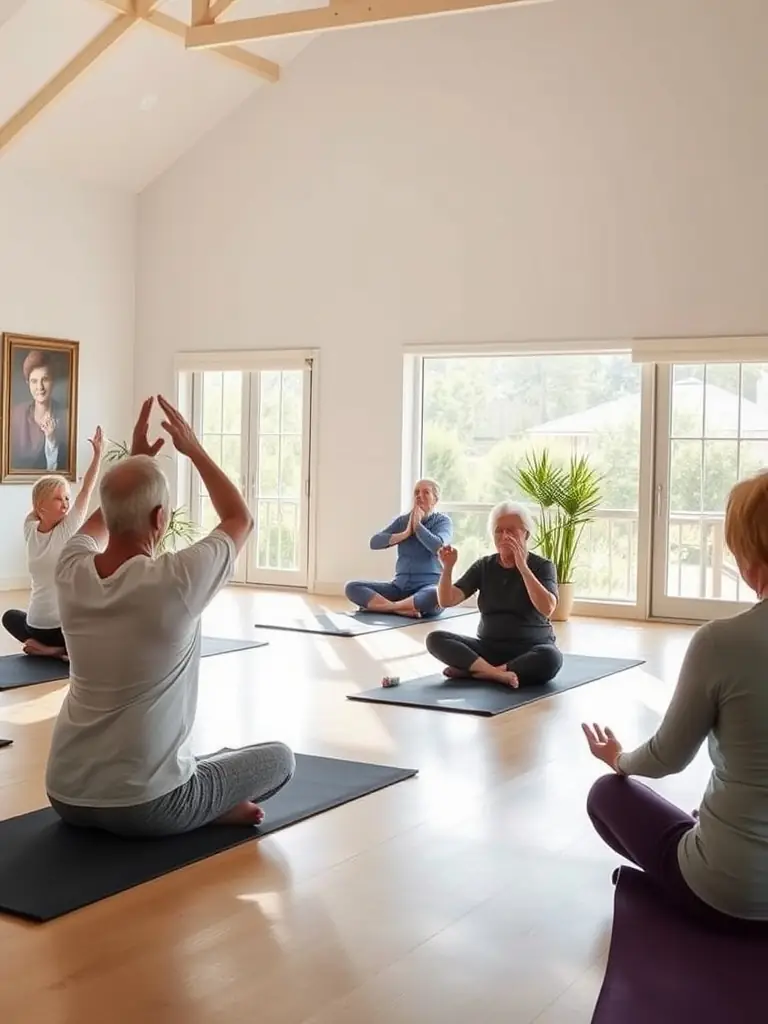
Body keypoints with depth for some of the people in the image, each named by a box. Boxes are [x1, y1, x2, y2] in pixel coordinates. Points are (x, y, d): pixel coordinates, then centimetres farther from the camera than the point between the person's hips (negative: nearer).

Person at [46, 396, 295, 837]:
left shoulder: (73, 574, -5)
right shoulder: (176, 580, -21)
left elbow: (96, 523, 23)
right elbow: (242, 520, 2)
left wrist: (136, 460, 20)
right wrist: (195, 450, 8)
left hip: (67, 796, 7)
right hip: (145, 805, -7)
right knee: (279, 757, 15)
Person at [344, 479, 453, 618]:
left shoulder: (442, 521, 3)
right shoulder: (402, 520, 13)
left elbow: (438, 547, -17)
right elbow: (374, 542, 0)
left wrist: (417, 525, -7)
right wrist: (406, 533, -9)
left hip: (429, 587, -4)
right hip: (400, 586, 4)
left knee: (435, 595, -42)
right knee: (352, 587, -15)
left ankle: (379, 606, -28)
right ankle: (403, 610, -30)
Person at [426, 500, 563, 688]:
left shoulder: (542, 566, -5)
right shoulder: (484, 566, 5)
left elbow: (547, 609, -24)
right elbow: (446, 601, -5)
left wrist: (522, 566, -27)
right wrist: (448, 568, -22)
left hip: (532, 649, -3)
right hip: (489, 647, 3)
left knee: (550, 658, -38)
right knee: (435, 639, -20)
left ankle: (471, 670, -30)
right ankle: (497, 673, -36)